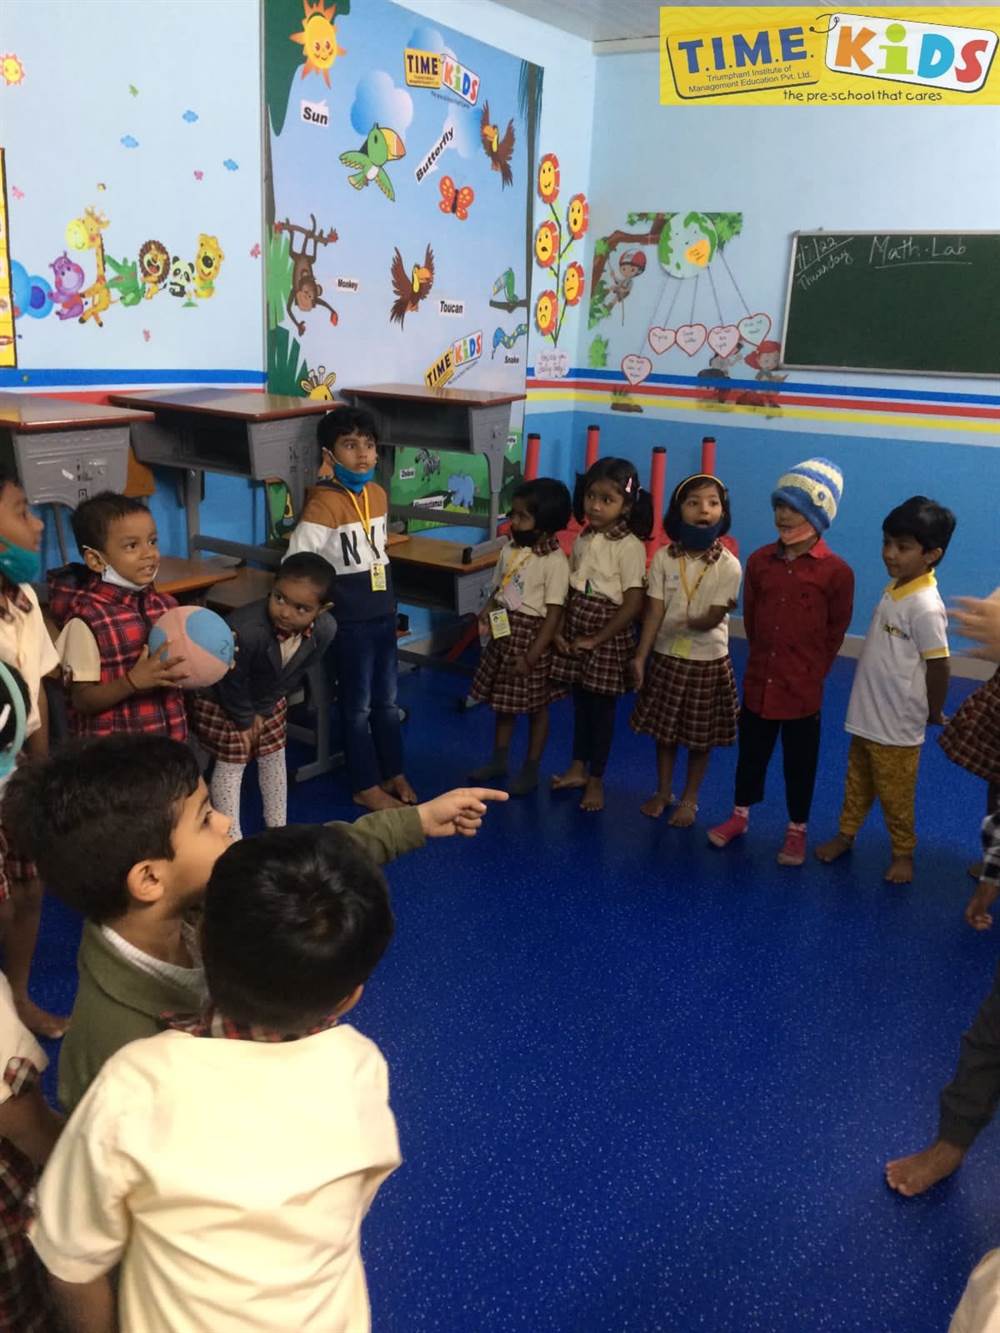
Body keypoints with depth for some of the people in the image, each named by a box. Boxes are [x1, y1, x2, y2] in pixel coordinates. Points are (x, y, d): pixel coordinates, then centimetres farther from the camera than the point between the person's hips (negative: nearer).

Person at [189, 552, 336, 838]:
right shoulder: (245, 630, -45)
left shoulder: (325, 630, -27)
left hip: (267, 697, 6)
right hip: (220, 699, -6)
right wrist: (244, 720, -12)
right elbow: (231, 684, -27)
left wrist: (262, 711, -6)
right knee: (231, 765, 1)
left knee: (275, 758, 16)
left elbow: (293, 676, -10)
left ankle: (278, 829, 35)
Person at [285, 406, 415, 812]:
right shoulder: (323, 503, -19)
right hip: (350, 623, -7)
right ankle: (367, 787, 20)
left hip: (383, 615, 7)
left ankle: (394, 774, 32)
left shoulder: (378, 494, 5)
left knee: (387, 701, 18)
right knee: (358, 706, 7)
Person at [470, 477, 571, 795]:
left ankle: (531, 770, 21)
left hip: (532, 637, -7)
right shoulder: (510, 550, 3)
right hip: (504, 634, 7)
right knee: (503, 701, 18)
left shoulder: (555, 562, -18)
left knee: (536, 706, 8)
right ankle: (499, 760, 33)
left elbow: (554, 614, -18)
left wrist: (531, 656, -20)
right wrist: (486, 611, -7)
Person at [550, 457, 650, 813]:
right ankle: (577, 769, 32)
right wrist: (559, 630, -2)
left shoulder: (629, 546, -15)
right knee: (580, 703, 17)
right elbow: (570, 589, 9)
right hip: (575, 634, 6)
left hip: (608, 637, -5)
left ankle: (595, 780, 21)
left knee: (602, 707, 7)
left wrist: (595, 639, -16)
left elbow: (633, 604, -18)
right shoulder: (582, 540, 4)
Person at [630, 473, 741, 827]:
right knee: (664, 730, 15)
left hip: (708, 661, -2)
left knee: (700, 737, 10)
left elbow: (713, 619, -15)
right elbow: (654, 611, -8)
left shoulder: (728, 565, -13)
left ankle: (689, 800, 29)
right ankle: (663, 792, 35)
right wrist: (640, 656, -12)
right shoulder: (664, 557, -7)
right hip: (666, 656, 2)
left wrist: (692, 621, -32)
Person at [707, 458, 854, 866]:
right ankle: (740, 815, 36)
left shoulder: (836, 571, -13)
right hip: (759, 679, 4)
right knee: (751, 752, 18)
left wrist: (813, 671, 0)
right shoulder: (760, 560, -2)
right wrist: (763, 654, 9)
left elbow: (836, 631, -4)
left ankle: (796, 831, 28)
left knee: (799, 762, 11)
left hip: (802, 687, -3)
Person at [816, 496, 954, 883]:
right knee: (857, 782, 22)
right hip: (867, 713, 8)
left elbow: (938, 666, -18)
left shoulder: (925, 606, -24)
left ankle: (903, 851, 29)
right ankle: (846, 833, 38)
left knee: (894, 794, 10)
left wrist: (933, 714, -5)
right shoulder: (894, 589, 2)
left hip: (897, 723, -7)